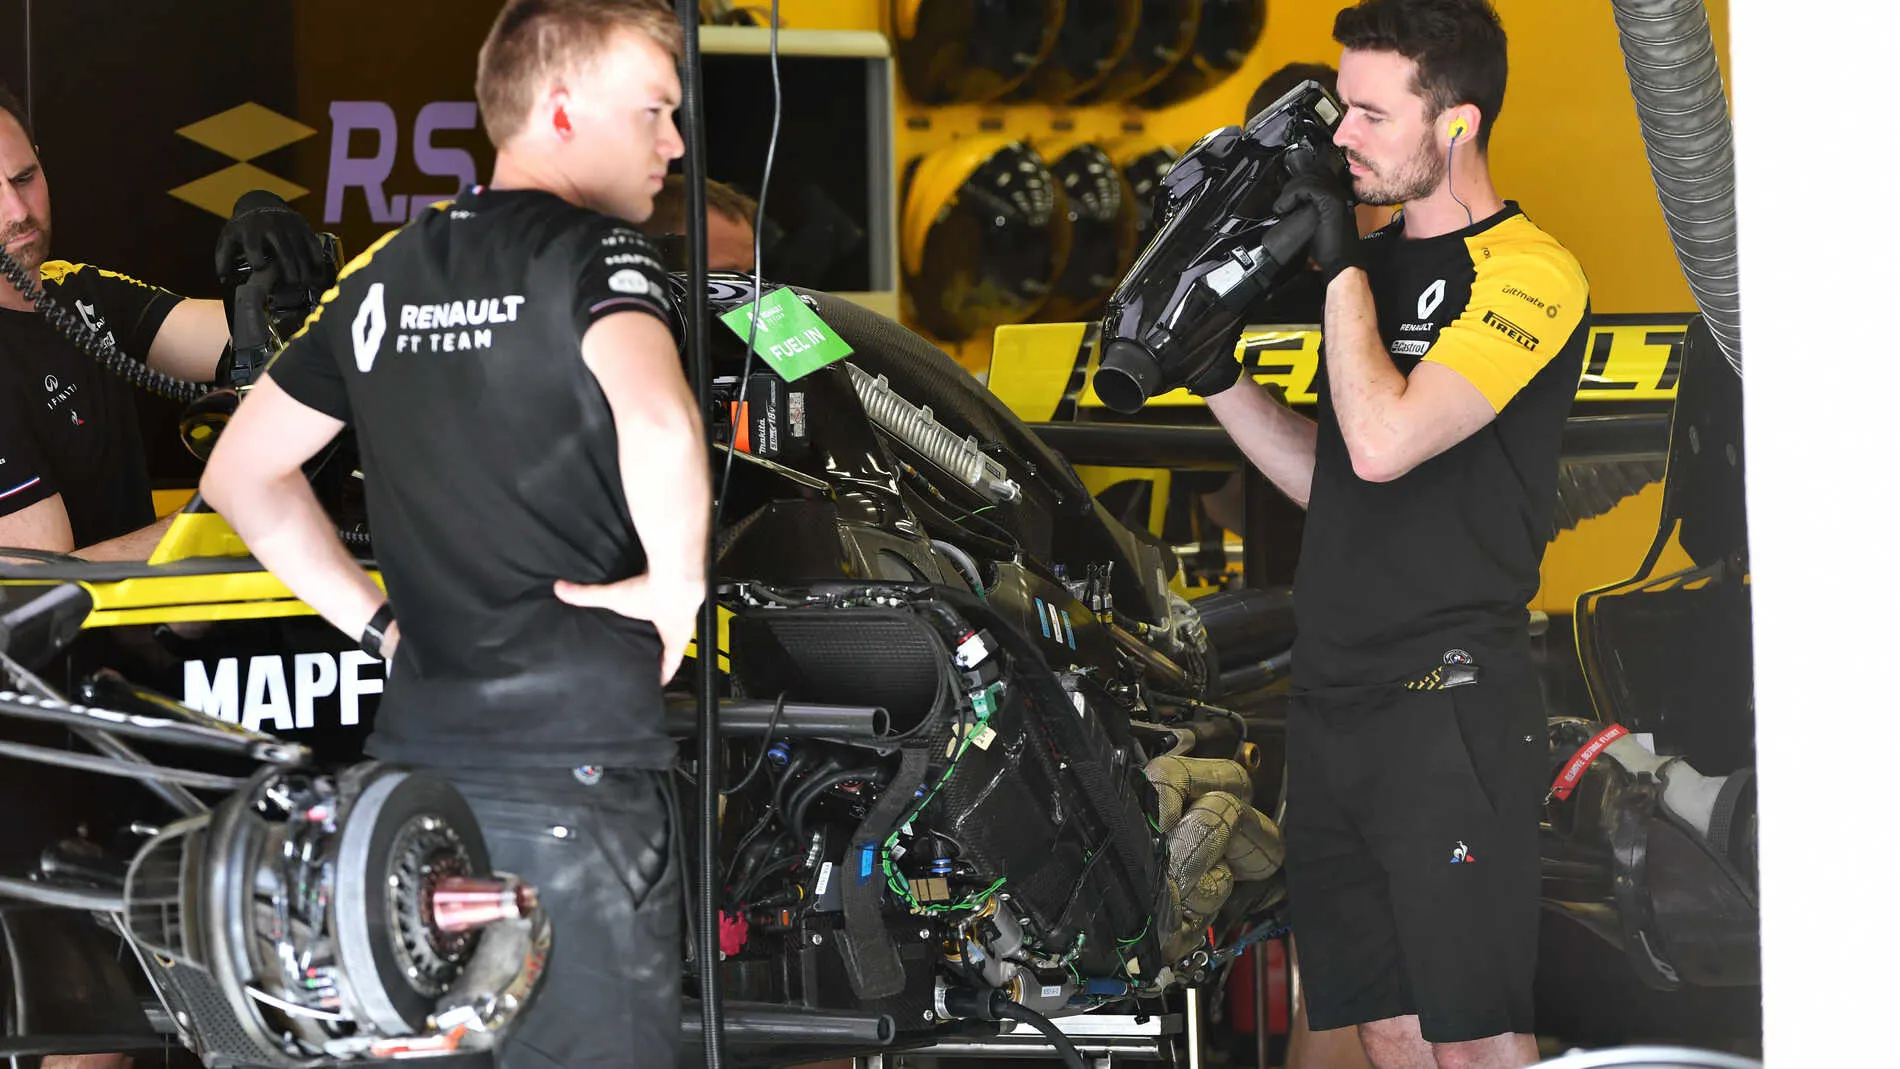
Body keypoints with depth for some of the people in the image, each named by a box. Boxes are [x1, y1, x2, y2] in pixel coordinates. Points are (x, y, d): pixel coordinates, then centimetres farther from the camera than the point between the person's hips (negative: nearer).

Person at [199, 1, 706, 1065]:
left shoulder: (385, 278, 15)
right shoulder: (596, 250, -7)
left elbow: (243, 472, 21)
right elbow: (660, 426, -28)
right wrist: (675, 583, -12)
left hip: (416, 760, 7)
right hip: (571, 769, -7)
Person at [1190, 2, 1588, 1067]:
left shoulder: (1529, 273, -9)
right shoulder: (1379, 264, 18)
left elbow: (1383, 442, -21)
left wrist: (1342, 267, -10)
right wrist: (1216, 377, 14)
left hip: (1452, 706, -8)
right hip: (1333, 701, 8)